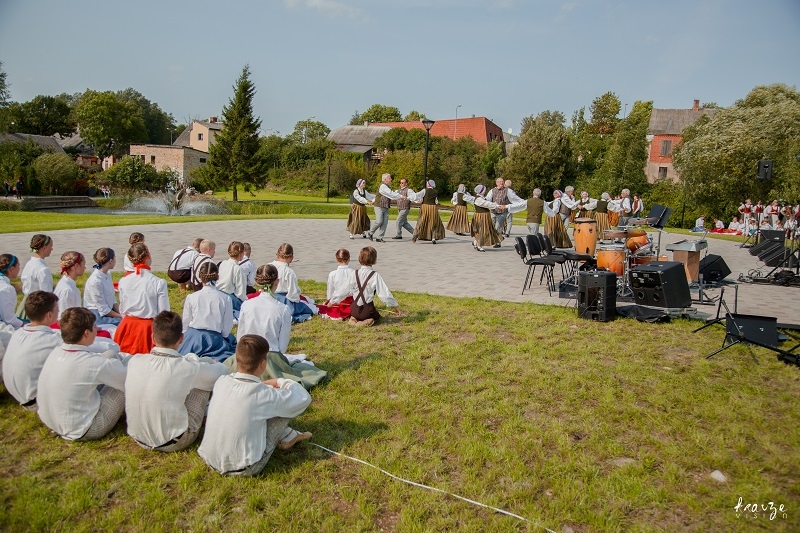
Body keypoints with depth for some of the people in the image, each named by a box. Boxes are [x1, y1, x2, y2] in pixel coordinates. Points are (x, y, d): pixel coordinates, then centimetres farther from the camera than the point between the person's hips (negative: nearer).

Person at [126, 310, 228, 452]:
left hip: (137, 437, 5)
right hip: (172, 443, -5)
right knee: (206, 379, 5)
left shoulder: (134, 361, -12)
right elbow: (222, 370, -3)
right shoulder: (185, 367, -23)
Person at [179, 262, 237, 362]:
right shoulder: (226, 298, -5)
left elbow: (185, 324, 6)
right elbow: (228, 326, 1)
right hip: (214, 338, -1)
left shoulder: (191, 297, -2)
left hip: (193, 338, 1)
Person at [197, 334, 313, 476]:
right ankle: (285, 437, 25)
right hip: (245, 469, -5)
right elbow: (304, 398, -7)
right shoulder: (263, 394, -20)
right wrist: (281, 382, 7)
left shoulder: (221, 382, -7)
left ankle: (285, 435, 25)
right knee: (283, 406, 0)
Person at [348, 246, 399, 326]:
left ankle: (354, 319, 2)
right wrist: (395, 305, -5)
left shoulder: (355, 273, -4)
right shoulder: (375, 275, -16)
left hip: (354, 309, 4)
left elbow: (351, 291, 6)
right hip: (367, 309, -4)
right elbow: (384, 293, -15)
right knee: (377, 316, 28)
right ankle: (368, 321, -5)